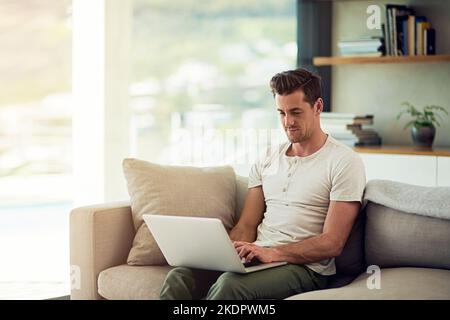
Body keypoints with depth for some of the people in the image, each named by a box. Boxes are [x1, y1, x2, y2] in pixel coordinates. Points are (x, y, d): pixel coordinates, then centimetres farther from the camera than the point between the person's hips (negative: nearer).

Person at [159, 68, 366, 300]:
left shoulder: (344, 161, -1)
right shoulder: (267, 161, 18)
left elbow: (332, 243, -9)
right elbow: (246, 226, 14)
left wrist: (272, 253, -21)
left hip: (303, 266, -5)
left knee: (230, 284, -36)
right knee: (180, 277, -23)